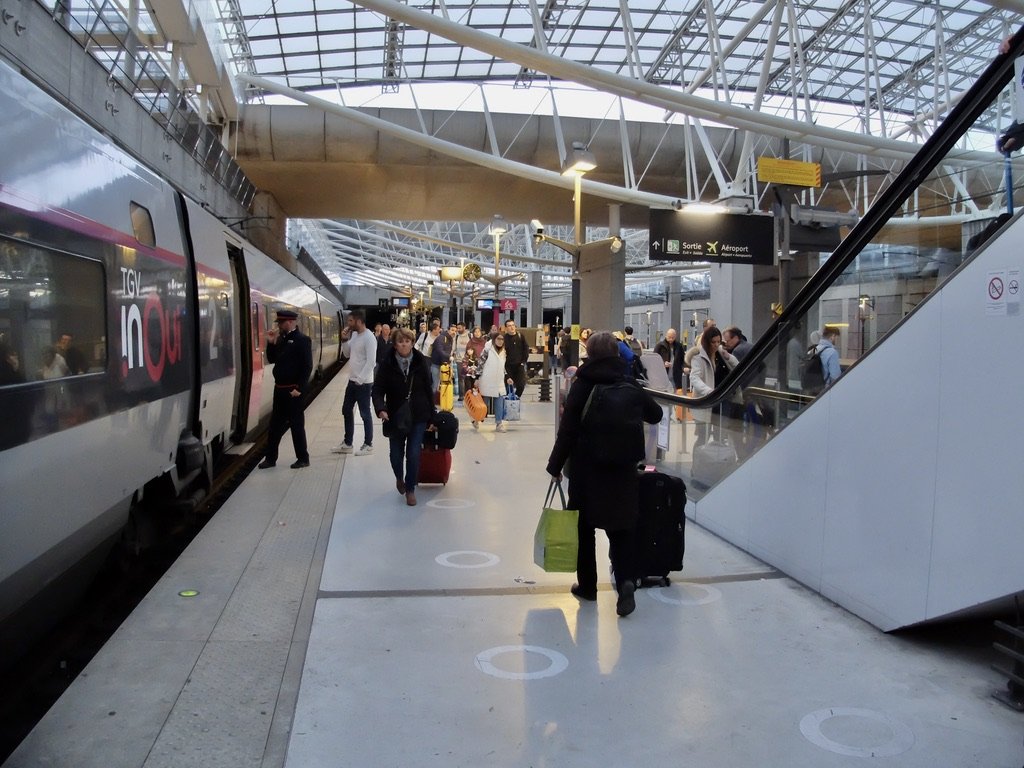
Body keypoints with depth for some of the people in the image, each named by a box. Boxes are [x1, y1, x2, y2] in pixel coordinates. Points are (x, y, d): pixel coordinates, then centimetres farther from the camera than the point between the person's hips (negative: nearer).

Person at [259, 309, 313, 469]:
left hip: (293, 390, -7)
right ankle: (270, 458, 20)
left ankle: (303, 458, 13)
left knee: (296, 424, 1)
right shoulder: (281, 339, 11)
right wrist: (271, 343, 0)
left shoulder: (302, 340, -12)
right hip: (279, 388, 8)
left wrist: (299, 388, -20)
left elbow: (307, 367, -17)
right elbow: (271, 359, 14)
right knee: (275, 424, 12)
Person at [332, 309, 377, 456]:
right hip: (352, 381, 9)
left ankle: (368, 445, 13)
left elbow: (371, 361, -22)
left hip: (363, 383, -9)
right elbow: (348, 354, 17)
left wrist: (360, 379, -21)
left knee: (365, 413, 1)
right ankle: (347, 443, 25)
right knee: (346, 410, 14)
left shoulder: (369, 337, -18)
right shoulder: (354, 335, 9)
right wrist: (345, 340, 1)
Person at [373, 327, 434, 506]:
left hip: (418, 417, 0)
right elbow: (378, 389, -8)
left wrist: (432, 417, 3)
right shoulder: (387, 364, -8)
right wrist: (381, 409, -27)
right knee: (396, 454, 10)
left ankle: (410, 489, 14)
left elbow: (428, 390, 1)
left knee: (413, 454, -5)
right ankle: (399, 477, 43)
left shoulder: (421, 362, -5)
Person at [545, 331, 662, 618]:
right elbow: (656, 414, 14)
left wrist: (555, 464, -2)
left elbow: (568, 429, -10)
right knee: (620, 528, 7)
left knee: (584, 527, 12)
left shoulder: (581, 385, -7)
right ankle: (626, 580, -12)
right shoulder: (631, 386, 1)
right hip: (622, 468, 2)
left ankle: (587, 585, 21)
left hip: (586, 467, -2)